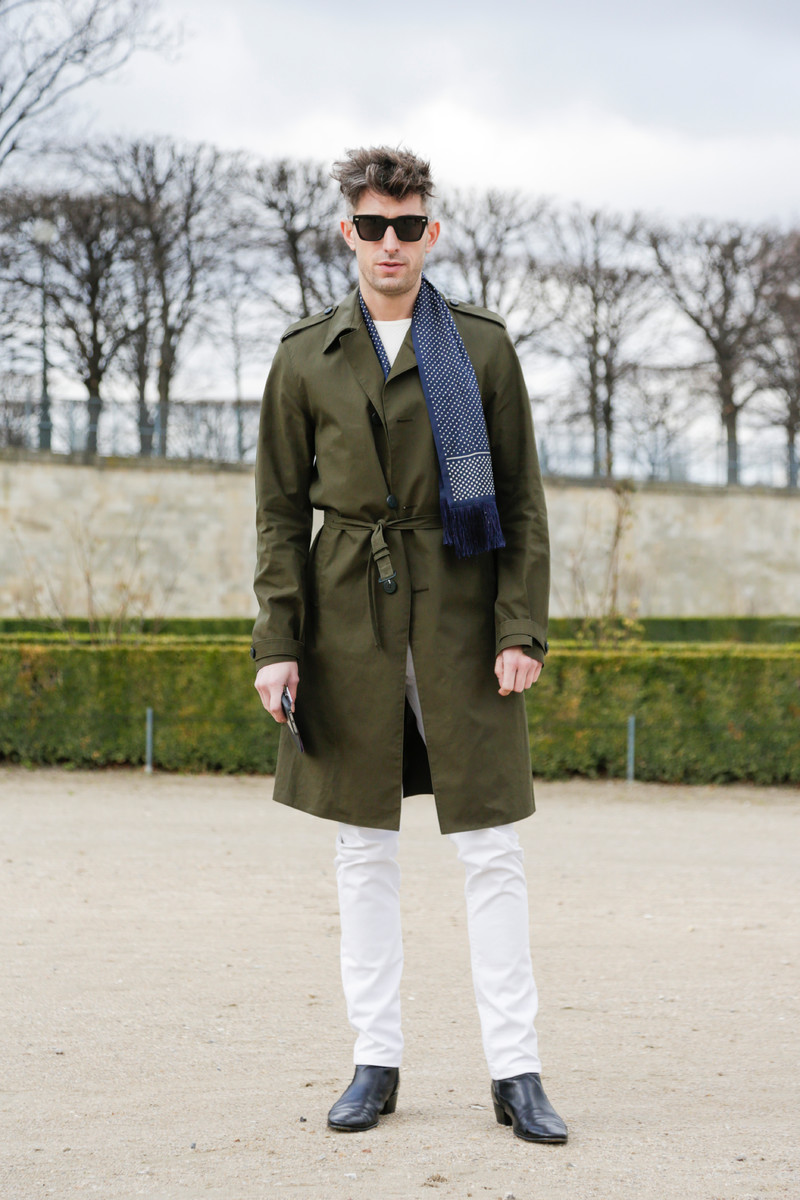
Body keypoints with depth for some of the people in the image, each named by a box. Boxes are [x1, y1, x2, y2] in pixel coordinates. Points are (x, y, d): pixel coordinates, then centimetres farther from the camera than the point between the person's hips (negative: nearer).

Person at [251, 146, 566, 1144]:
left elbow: (523, 501, 3)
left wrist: (522, 628, -6)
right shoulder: (304, 357, 5)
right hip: (349, 621, 1)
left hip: (460, 616, -1)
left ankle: (516, 1071, 5)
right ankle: (375, 1062, 15)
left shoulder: (482, 347, 3)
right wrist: (276, 641, -2)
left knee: (490, 848, -1)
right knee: (363, 847, 6)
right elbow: (280, 510, 7)